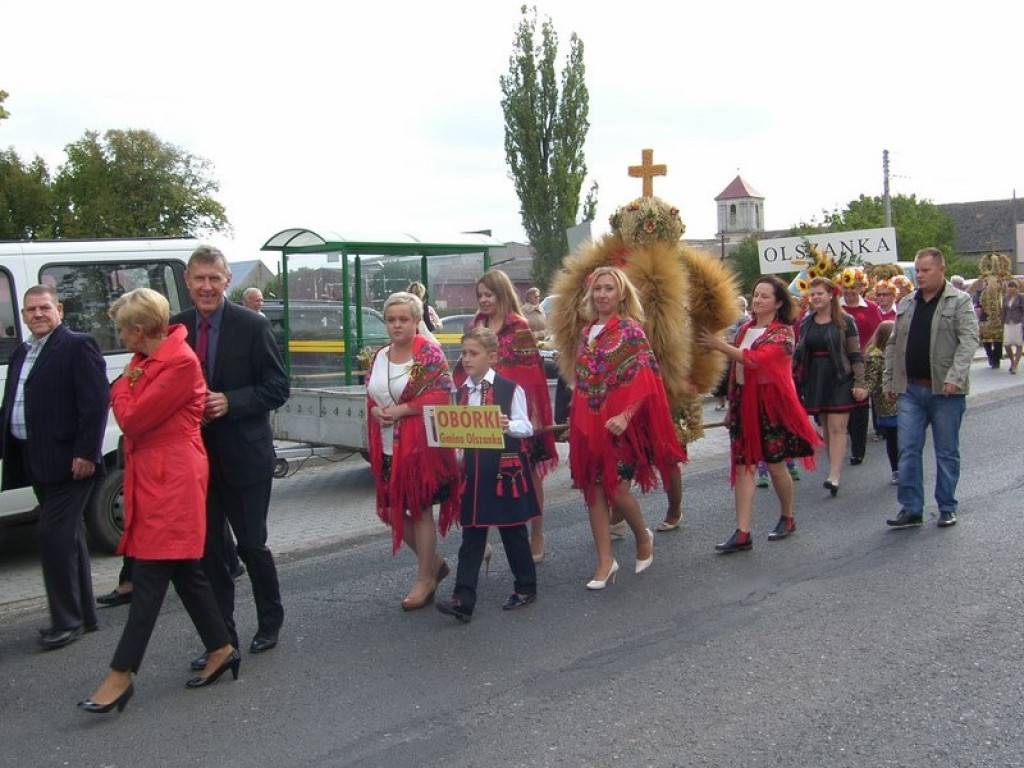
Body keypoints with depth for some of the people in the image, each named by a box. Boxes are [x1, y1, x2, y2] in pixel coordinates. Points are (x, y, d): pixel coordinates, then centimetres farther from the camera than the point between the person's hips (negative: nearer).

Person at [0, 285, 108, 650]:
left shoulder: (79, 346, -8)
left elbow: (97, 401, -15)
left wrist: (86, 452, -20)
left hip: (69, 460, -9)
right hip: (36, 461, 9)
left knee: (52, 534, -10)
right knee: (68, 537, 15)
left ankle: (67, 620, 0)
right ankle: (83, 615, 24)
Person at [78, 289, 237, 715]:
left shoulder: (181, 363, -16)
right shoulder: (145, 360, 13)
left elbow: (133, 420, -15)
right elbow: (131, 416, 16)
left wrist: (123, 388, 0)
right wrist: (128, 388, 0)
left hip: (171, 481, -10)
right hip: (149, 475, 10)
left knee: (150, 576, -6)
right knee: (184, 569, 14)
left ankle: (121, 675, -2)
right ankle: (221, 650, 24)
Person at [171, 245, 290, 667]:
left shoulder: (253, 327, -8)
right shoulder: (175, 328, 3)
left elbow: (277, 389, -7)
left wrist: (229, 402, -21)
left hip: (243, 455, -3)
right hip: (194, 454, 4)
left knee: (251, 545, 7)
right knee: (207, 549, 9)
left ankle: (270, 623, 30)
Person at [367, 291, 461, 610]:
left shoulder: (429, 354, -9)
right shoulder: (380, 356, 11)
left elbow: (441, 396, -16)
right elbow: (370, 396, 18)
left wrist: (400, 410, -18)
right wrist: (376, 411, -4)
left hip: (421, 445, -7)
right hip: (388, 448, 7)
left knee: (420, 510, 1)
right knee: (391, 510, 8)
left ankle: (425, 579, 16)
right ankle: (434, 562, 28)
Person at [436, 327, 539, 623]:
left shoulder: (510, 389, -6)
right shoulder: (461, 393, 10)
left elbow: (526, 427, -8)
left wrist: (508, 426, -27)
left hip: (506, 467, -5)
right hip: (473, 468, 5)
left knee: (513, 529, 8)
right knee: (471, 534, 2)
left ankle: (526, 587, 25)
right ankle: (463, 599, 0)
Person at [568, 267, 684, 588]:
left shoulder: (631, 330, -6)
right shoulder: (585, 334, 13)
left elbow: (644, 380, -12)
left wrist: (625, 415, -24)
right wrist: (576, 422, 14)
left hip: (621, 425, -6)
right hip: (589, 424, 6)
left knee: (615, 487, -8)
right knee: (593, 489, 3)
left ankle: (643, 537, 22)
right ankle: (605, 562, 11)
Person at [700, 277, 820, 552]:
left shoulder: (782, 332, -8)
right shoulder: (745, 329, 11)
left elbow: (755, 359, -23)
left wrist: (719, 345, -21)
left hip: (770, 403, -5)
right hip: (743, 402, 5)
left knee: (775, 464, 5)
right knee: (743, 465, -1)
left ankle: (787, 518, 29)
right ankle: (742, 533, -3)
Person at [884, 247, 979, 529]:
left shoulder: (960, 302, -3)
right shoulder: (906, 304, 12)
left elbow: (969, 341, -13)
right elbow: (893, 345, 16)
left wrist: (955, 377, -23)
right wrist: (889, 381, 12)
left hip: (945, 391, -4)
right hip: (911, 390, 4)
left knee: (947, 452, 6)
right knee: (908, 450, 2)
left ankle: (947, 508, 17)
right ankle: (911, 508, 8)